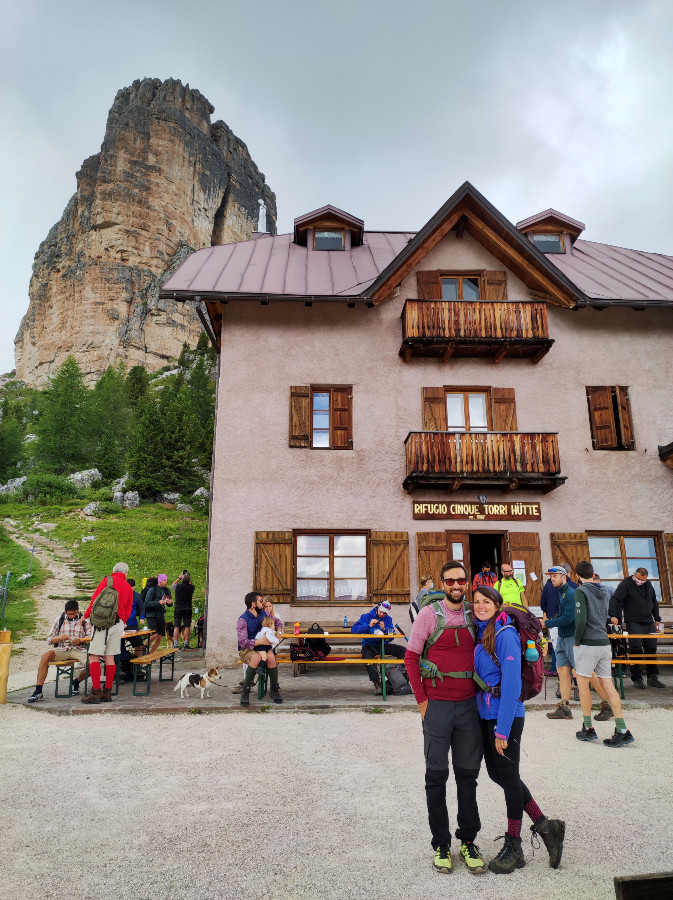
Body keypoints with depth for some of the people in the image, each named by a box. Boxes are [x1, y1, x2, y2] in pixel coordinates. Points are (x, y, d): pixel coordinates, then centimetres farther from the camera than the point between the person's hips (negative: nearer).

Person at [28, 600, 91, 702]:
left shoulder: (84, 620, 8)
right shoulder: (60, 620, 11)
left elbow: (90, 636, 3)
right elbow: (49, 639, 10)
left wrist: (80, 640, -18)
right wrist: (60, 637, -12)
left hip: (79, 649, -1)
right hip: (62, 649, 1)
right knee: (46, 655, -30)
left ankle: (76, 682, 6)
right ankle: (38, 691, -24)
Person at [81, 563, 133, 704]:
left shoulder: (108, 580, 1)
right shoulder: (128, 588, 15)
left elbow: (96, 599, -4)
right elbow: (128, 610, 17)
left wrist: (86, 615, 5)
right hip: (119, 623, 6)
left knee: (94, 656, -3)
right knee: (109, 657, 10)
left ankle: (96, 692, -8)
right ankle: (107, 692, 12)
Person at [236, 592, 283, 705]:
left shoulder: (263, 614, 6)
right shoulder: (243, 619, -13)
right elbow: (243, 642, -20)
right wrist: (261, 641, -25)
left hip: (263, 647, 4)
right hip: (246, 649, -4)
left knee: (271, 657, -29)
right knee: (256, 657, -37)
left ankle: (274, 690, -13)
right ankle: (245, 691, -24)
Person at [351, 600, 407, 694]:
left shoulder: (388, 619, 10)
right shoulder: (366, 617, 0)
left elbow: (391, 636, 2)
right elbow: (354, 629, -12)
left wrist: (385, 629, -18)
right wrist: (369, 626, -22)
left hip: (383, 645, 4)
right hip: (370, 644, -3)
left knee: (403, 651, -18)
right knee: (368, 657, -38)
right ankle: (377, 684, -30)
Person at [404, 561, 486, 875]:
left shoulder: (474, 615, 3)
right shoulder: (429, 614, -7)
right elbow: (411, 656, -5)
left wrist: (482, 691, 6)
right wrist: (421, 700, -7)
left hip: (469, 705, 3)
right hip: (437, 706, -3)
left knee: (468, 775, 13)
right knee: (436, 776, 8)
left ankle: (468, 841, 28)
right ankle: (441, 845, 23)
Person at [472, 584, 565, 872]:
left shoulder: (505, 635, -17)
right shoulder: (481, 634, 8)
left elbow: (511, 683, -20)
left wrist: (503, 729, -20)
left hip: (506, 715, -8)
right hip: (485, 713, 8)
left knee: (508, 776, 5)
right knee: (495, 772, 15)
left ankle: (513, 848, 22)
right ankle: (544, 825, 30)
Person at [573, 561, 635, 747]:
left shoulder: (581, 591, -10)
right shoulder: (604, 592, 13)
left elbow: (581, 620, -17)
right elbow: (605, 618, 19)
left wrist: (577, 641, -7)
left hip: (588, 643, -6)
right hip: (604, 642, 7)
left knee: (583, 682, 5)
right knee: (607, 684, 7)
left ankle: (588, 728, 10)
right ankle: (622, 730, 5)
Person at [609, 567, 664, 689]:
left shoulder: (648, 584, 13)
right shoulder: (626, 584, -7)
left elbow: (654, 602, 26)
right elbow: (615, 599, -16)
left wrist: (657, 618, 24)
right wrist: (614, 615, -28)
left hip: (649, 623, 6)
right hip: (634, 623, -6)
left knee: (651, 649, 9)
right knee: (636, 650, -10)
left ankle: (652, 677, 20)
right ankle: (637, 678, 0)